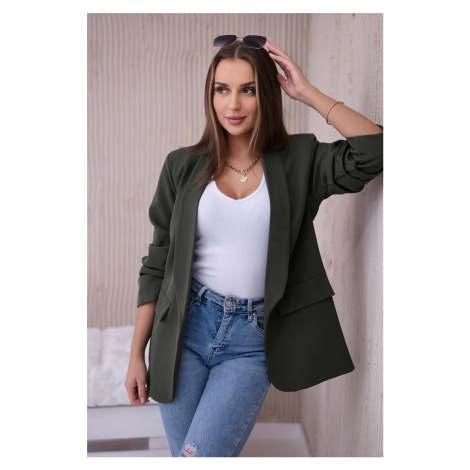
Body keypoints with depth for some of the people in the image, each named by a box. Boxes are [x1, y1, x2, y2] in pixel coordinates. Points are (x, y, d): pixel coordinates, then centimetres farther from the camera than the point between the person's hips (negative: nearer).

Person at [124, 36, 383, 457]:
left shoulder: (298, 161, 0)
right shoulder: (184, 166, 2)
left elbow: (375, 151, -17)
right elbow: (157, 265, 6)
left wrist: (308, 93, -10)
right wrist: (137, 355, 6)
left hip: (252, 342, -2)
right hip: (187, 328, 2)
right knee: (182, 453, 12)